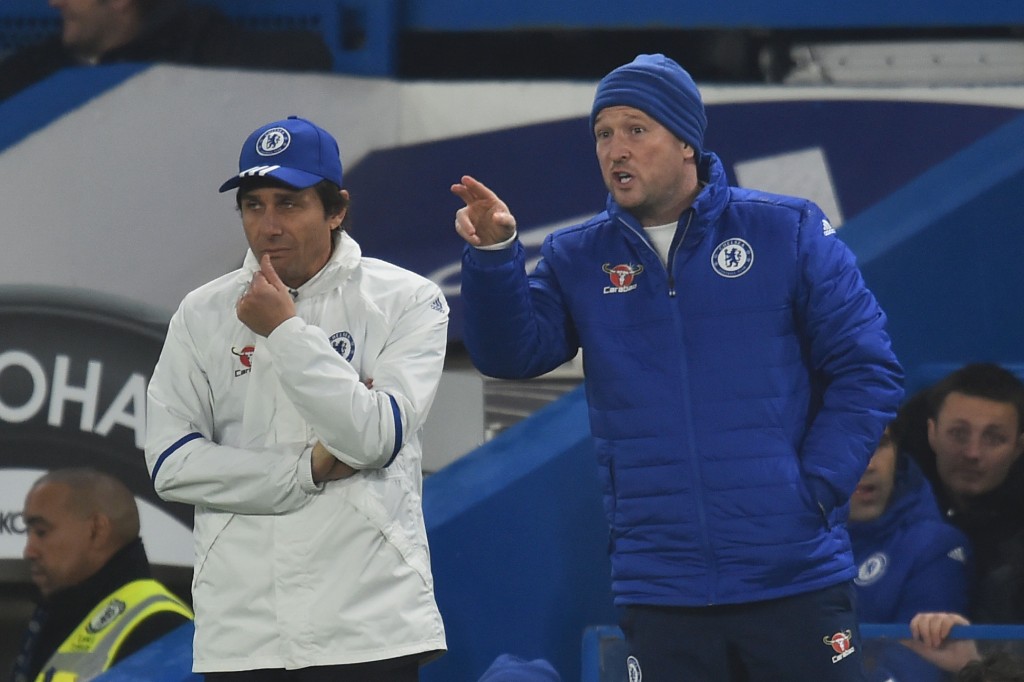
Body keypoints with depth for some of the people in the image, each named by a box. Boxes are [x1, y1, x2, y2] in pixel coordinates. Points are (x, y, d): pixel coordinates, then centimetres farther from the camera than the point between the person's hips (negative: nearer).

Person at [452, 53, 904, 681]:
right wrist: (493, 256, -21)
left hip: (796, 581, -2)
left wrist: (816, 487, -9)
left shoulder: (787, 231, 1)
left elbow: (867, 369, 0)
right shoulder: (579, 259, 8)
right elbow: (512, 352, -5)